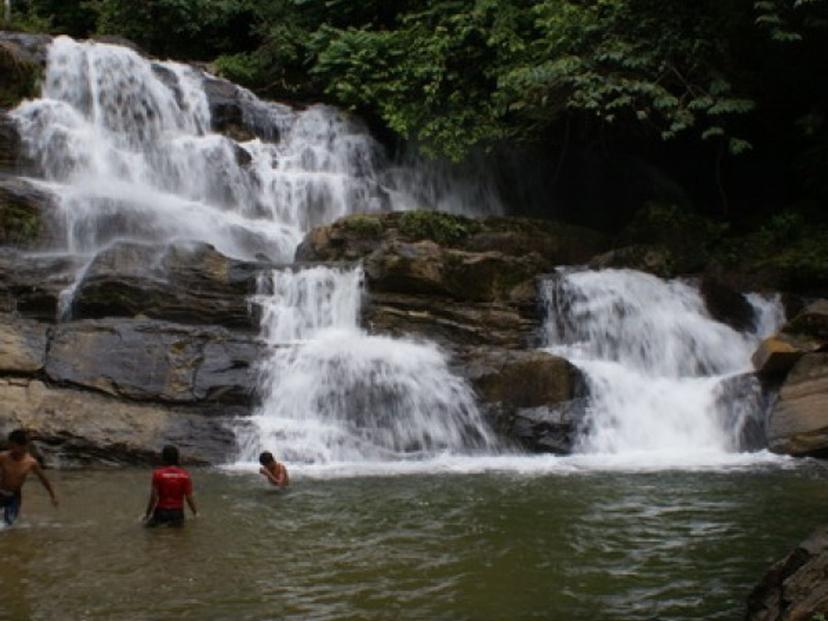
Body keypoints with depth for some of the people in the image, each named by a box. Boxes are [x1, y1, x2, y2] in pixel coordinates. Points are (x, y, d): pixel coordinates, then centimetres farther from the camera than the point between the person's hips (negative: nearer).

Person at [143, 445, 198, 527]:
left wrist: (147, 514, 2)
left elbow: (153, 497, -11)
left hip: (161, 511, 0)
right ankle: (176, 521, 3)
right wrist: (195, 513, 9)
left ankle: (156, 520, 2)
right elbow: (189, 497, -6)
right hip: (177, 511, 0)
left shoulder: (158, 474, -13)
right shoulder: (185, 475, -9)